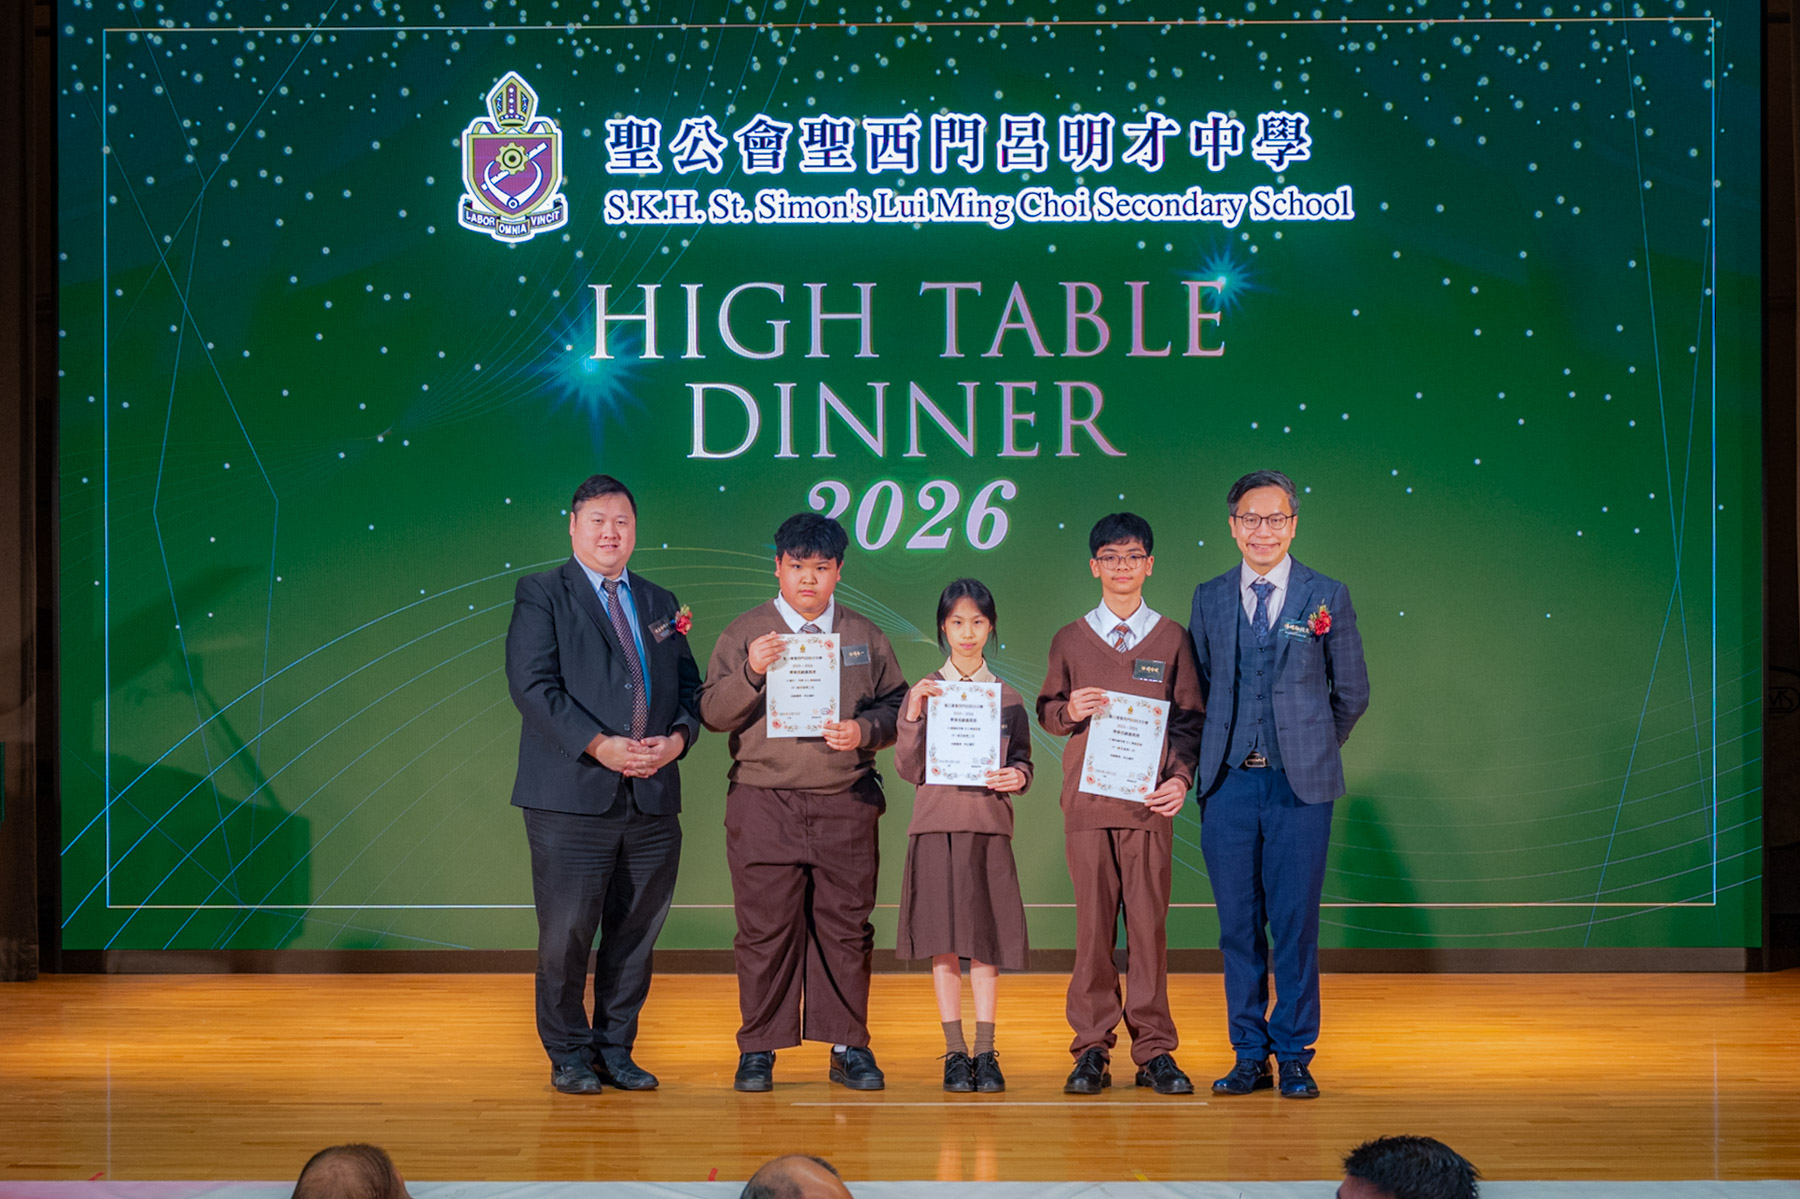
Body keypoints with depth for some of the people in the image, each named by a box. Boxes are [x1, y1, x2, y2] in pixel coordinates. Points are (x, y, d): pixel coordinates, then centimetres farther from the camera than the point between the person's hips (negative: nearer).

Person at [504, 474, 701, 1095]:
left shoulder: (660, 604, 18)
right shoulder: (541, 594, 3)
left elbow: (689, 685, 17)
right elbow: (533, 683, -9)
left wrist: (678, 736, -5)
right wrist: (600, 745, -17)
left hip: (653, 798, 5)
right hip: (572, 794, -5)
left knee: (635, 933, 8)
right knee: (566, 933, -3)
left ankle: (616, 1049, 19)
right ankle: (569, 1054, 11)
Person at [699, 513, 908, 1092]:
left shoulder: (865, 637, 12)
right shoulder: (744, 633, 6)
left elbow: (895, 706, 12)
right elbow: (713, 713, 0)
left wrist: (866, 730, -8)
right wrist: (750, 672, -17)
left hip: (846, 804, 2)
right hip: (764, 802, -2)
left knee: (846, 928, 3)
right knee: (765, 930, -1)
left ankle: (849, 1048, 12)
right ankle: (758, 1051, 7)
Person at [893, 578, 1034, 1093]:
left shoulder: (1009, 699, 8)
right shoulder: (922, 693, 6)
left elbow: (1022, 762, 12)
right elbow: (909, 769, 0)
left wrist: (1018, 776, -10)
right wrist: (914, 716, -12)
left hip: (990, 827, 0)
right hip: (936, 826, 0)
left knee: (986, 941, -1)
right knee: (943, 942, 0)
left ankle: (986, 1054, 4)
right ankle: (955, 1054, 7)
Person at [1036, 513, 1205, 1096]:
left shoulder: (1172, 639, 7)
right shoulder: (1070, 639, 9)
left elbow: (1190, 719, 8)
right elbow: (1046, 711, 14)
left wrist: (1181, 776, -6)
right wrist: (1069, 712, -8)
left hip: (1150, 802, 0)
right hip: (1088, 801, 0)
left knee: (1149, 923, -1)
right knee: (1093, 923, 1)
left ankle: (1154, 1051, 5)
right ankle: (1091, 1050, 6)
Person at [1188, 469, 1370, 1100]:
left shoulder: (1328, 597, 2)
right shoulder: (1209, 598, 8)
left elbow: (1352, 693, 9)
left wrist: (1311, 750, 11)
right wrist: (1216, 750, 10)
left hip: (1299, 785, -2)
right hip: (1229, 782, 2)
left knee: (1295, 922, -1)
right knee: (1238, 924, 5)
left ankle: (1294, 1056, 9)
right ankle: (1250, 1055, 13)